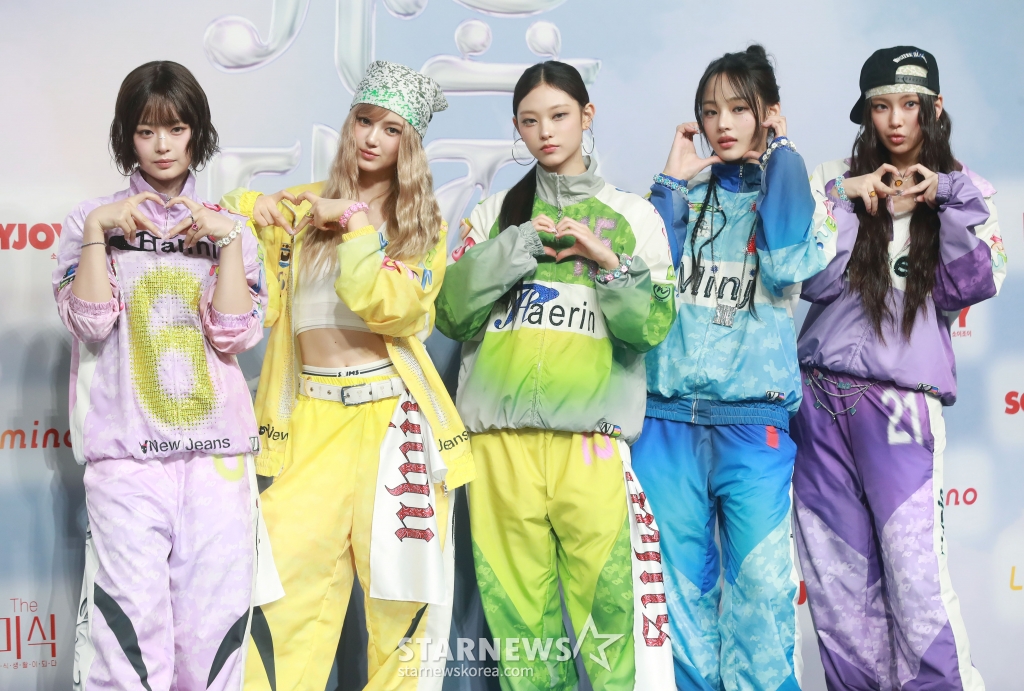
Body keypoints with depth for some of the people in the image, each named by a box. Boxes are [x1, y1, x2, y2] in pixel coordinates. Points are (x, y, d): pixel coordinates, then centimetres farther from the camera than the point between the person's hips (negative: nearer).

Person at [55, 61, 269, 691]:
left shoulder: (230, 226, 13)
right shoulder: (95, 219, 11)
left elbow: (237, 335, -1)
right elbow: (90, 322, -4)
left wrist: (227, 239, -7)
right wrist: (98, 230, -9)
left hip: (218, 449, 1)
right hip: (126, 452, -1)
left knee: (214, 626, -1)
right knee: (130, 624, -8)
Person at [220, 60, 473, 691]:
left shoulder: (425, 225, 9)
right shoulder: (305, 206, 15)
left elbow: (386, 304, -9)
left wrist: (355, 222, -8)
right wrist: (249, 207, -1)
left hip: (392, 414, -1)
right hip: (309, 415, 1)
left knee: (400, 585, -1)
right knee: (289, 577, -8)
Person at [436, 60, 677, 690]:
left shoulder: (634, 215, 14)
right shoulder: (496, 214, 18)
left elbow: (653, 326, 5)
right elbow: (452, 314, 6)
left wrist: (607, 263, -8)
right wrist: (516, 248, -2)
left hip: (590, 437, -1)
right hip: (501, 436, 2)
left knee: (603, 603, -9)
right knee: (516, 607, -1)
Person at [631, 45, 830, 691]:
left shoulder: (790, 193, 9)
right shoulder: (683, 193, 14)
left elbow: (788, 264, -13)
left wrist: (781, 154, -3)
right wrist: (673, 182, 0)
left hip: (752, 419, -2)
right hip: (668, 419, 2)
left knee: (762, 589, -7)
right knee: (684, 585, 4)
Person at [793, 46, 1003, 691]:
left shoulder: (964, 192, 10)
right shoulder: (838, 182, 9)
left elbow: (972, 285, -6)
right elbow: (814, 281, -3)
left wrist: (949, 196, -11)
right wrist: (852, 202, -8)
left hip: (902, 400, -2)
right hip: (822, 394, 2)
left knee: (915, 577, -11)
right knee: (837, 579, 4)